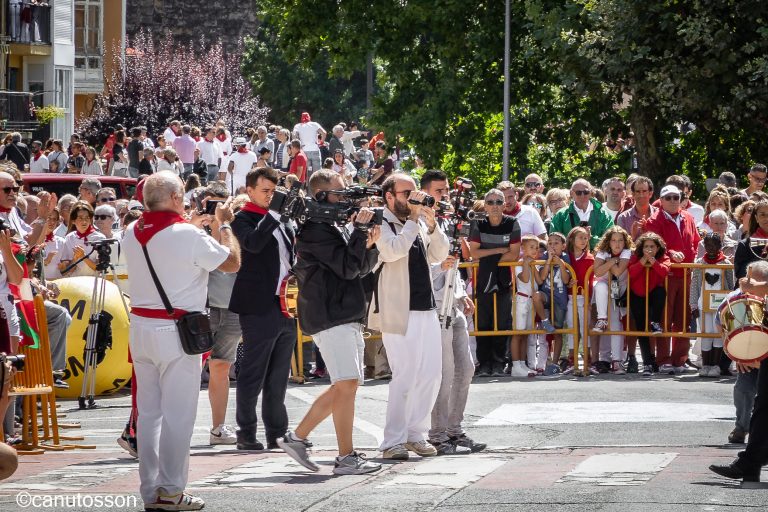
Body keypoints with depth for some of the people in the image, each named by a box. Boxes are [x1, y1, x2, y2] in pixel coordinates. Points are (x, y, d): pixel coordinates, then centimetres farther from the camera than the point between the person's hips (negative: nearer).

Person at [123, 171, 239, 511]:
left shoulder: (132, 234, 5)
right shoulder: (188, 235, -15)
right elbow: (232, 262, -4)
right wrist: (224, 224, 8)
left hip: (140, 326, 7)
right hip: (176, 330, -7)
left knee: (148, 412, 12)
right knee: (177, 414, -2)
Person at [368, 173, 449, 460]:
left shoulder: (418, 225, 15)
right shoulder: (381, 226, -6)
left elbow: (439, 256, 10)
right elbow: (393, 251, -24)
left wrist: (431, 224, -5)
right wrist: (414, 219, -17)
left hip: (426, 310, 8)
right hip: (398, 313, -8)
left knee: (431, 375, 8)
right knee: (405, 377, -10)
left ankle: (415, 433, 18)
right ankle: (393, 442, -4)